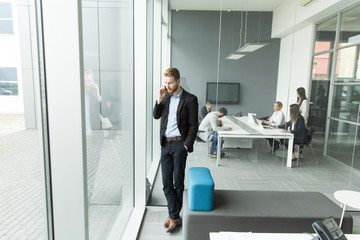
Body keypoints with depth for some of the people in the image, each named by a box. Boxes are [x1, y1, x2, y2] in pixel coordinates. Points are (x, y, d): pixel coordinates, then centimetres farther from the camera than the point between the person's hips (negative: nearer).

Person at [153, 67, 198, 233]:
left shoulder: (190, 99, -6)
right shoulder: (166, 96, 10)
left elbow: (193, 126, -7)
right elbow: (156, 116, 8)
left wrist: (186, 146, -11)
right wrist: (159, 99, -6)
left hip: (179, 144, -5)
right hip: (165, 144, 5)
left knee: (178, 183, 6)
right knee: (167, 183, 6)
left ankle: (174, 215, 24)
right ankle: (175, 216, 18)